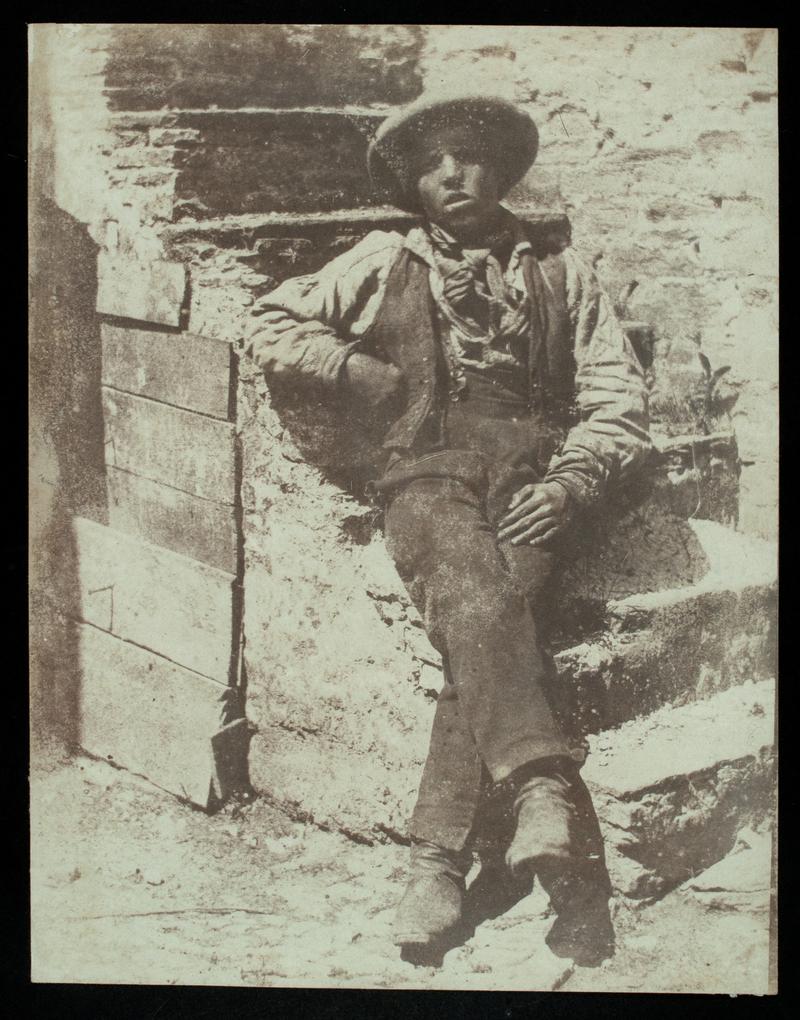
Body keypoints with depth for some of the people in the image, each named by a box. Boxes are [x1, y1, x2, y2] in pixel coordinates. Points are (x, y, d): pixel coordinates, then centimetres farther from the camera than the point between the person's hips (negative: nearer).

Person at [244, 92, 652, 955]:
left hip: (534, 473, 0)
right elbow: (270, 324, 21)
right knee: (476, 603, -34)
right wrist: (361, 373, 6)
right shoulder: (384, 264, 19)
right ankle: (543, 785, -36)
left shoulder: (560, 275, 20)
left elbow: (618, 396, 13)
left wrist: (571, 481, -6)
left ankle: (438, 858, -26)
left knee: (494, 625, -28)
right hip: (428, 473, 0)